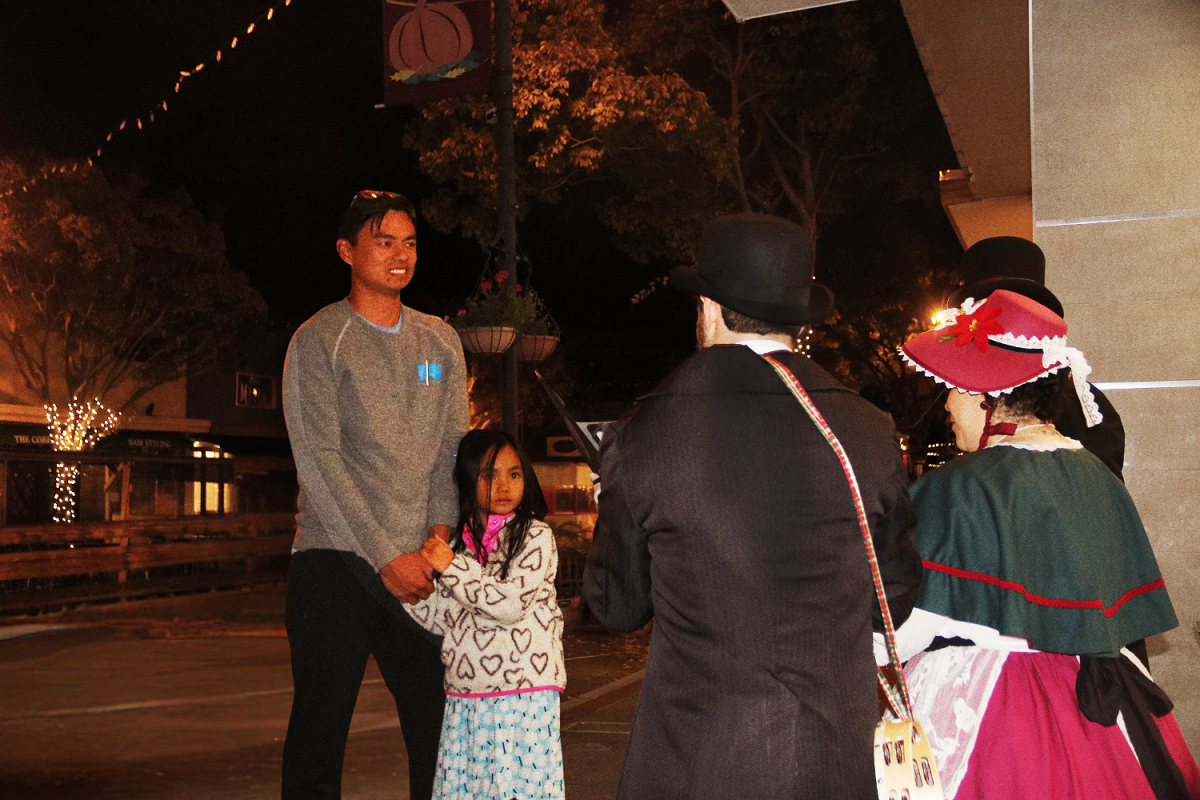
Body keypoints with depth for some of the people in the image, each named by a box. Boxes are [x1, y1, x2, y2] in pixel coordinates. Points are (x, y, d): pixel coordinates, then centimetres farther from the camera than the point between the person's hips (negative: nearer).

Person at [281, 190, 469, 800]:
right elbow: (319, 462, -8)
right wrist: (387, 556, -13)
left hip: (420, 563, 4)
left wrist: (440, 530, -8)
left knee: (442, 728, 4)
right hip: (336, 561, -3)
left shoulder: (440, 340, 14)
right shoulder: (317, 340, 0)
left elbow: (453, 444, 9)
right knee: (320, 731, 2)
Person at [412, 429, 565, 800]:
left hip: (522, 694, -5)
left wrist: (453, 568, -12)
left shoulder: (535, 535, -5)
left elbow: (511, 605, -17)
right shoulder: (460, 542, 12)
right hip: (465, 696, 5)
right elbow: (444, 618, 12)